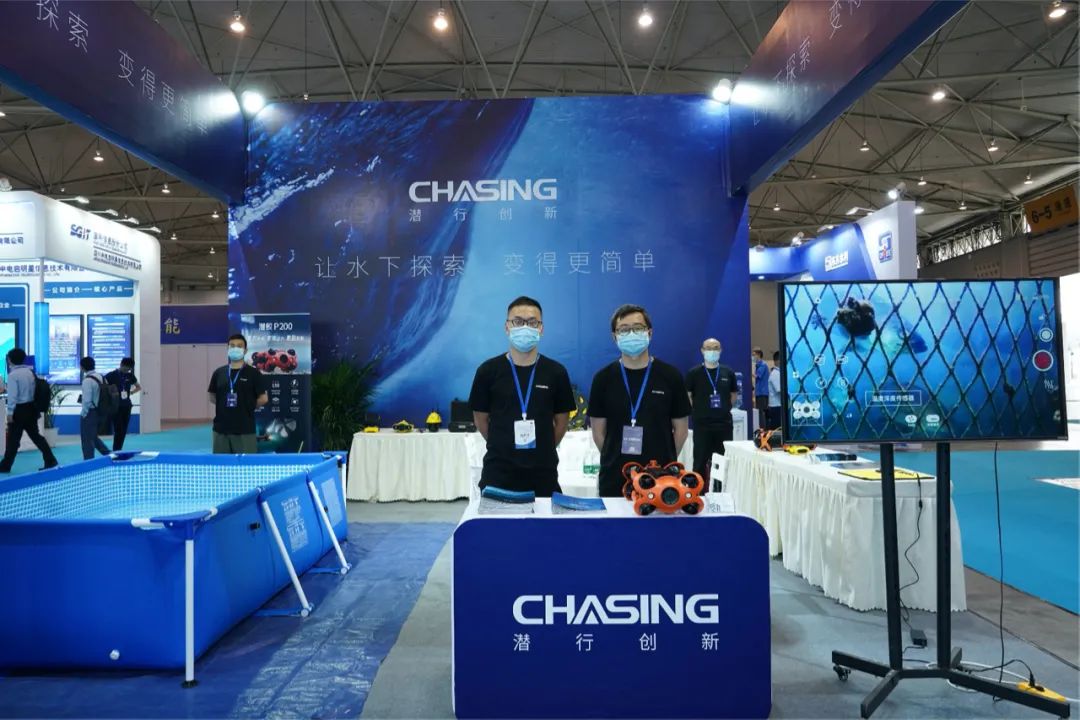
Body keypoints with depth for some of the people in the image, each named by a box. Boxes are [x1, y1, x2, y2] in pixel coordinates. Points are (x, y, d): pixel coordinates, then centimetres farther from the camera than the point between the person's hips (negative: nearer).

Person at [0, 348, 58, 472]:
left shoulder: (13, 375, -13)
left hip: (19, 410, -6)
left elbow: (12, 396, -18)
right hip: (31, 408, 7)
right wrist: (37, 409, 17)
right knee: (36, 436, 11)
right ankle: (50, 461, 6)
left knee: (13, 439, 4)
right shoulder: (30, 372, 8)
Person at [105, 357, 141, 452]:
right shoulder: (112, 375, -8)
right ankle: (115, 452, -4)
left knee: (124, 431, 7)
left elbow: (139, 387, 21)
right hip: (116, 407, -5)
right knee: (118, 430, -9)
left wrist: (131, 392, 8)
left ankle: (118, 452, 16)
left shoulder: (130, 376, 7)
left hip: (127, 406, 5)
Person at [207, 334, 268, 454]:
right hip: (221, 428, 4)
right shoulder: (219, 373, 6)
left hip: (245, 429, -4)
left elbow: (263, 398, -5)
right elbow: (212, 397, 15)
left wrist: (248, 407, 3)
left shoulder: (253, 373, -5)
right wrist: (225, 406, 5)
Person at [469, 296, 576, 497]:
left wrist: (541, 449, 9)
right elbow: (481, 419, 6)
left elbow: (562, 420, 9)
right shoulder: (488, 370, -3)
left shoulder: (556, 372, 0)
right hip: (498, 471, -1)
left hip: (543, 472, 1)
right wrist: (503, 448, 9)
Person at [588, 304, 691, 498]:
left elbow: (681, 429, 6)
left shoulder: (670, 375, 0)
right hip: (614, 478, 0)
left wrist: (663, 459, 8)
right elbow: (598, 431, 5)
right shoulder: (603, 378, 0)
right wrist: (618, 460, 5)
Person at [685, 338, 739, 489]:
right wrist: (699, 409, -2)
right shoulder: (694, 373, -3)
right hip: (702, 425, -3)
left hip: (725, 424, 3)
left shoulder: (728, 372, 7)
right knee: (700, 463, 1)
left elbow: (734, 394, 19)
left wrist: (724, 408, 8)